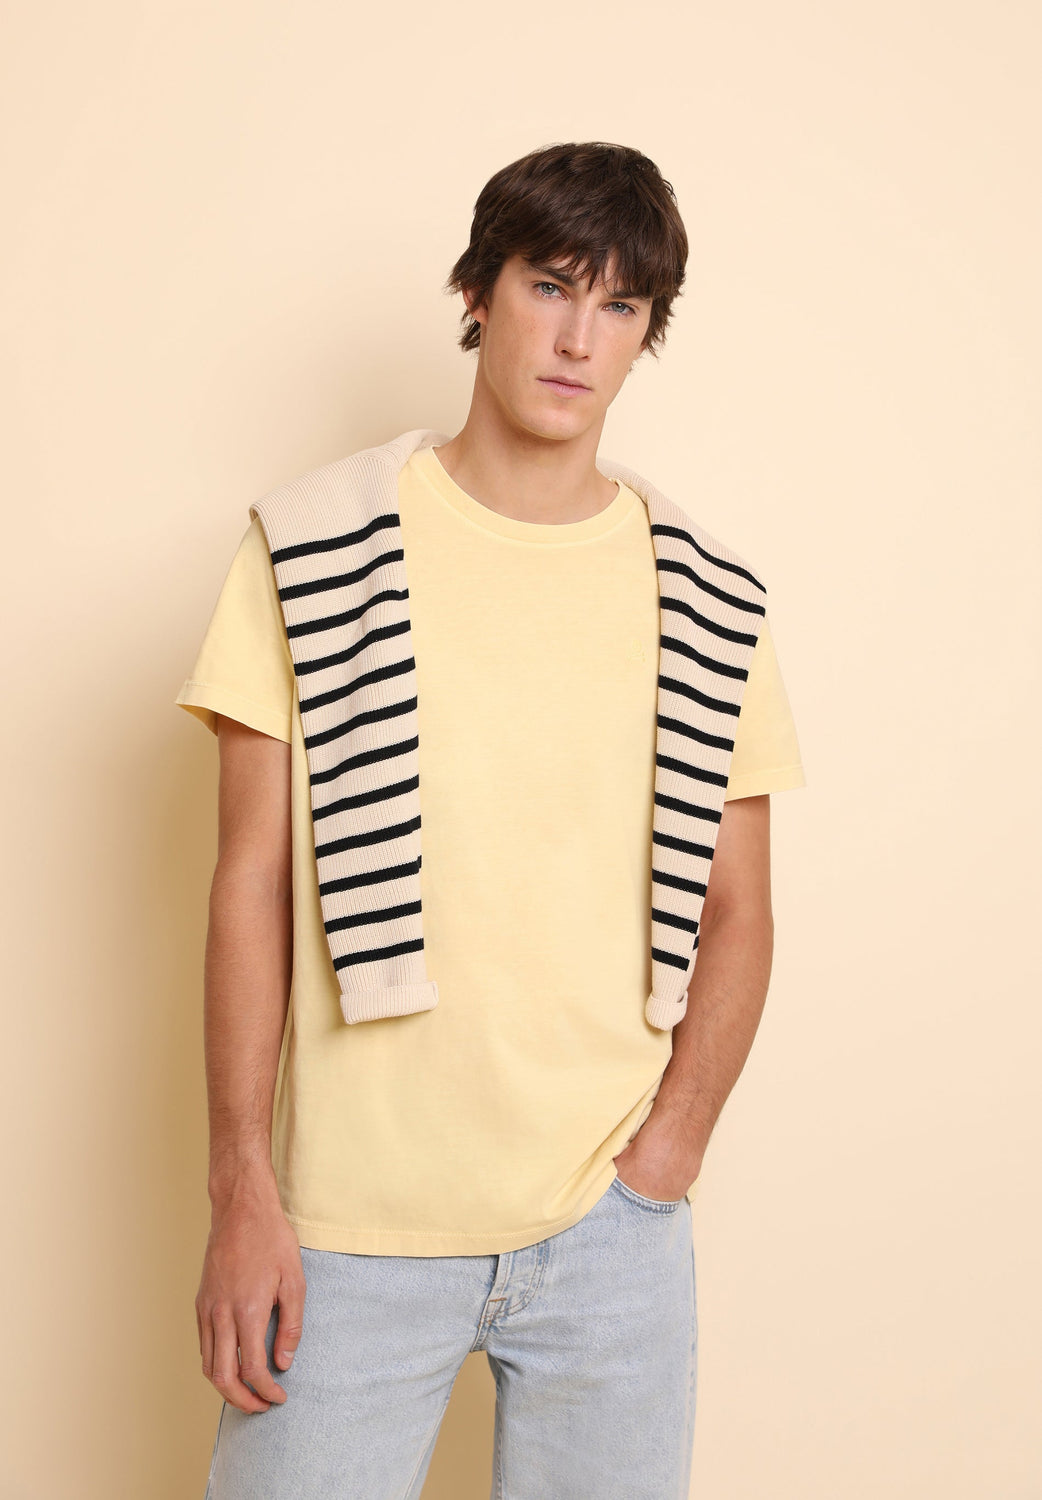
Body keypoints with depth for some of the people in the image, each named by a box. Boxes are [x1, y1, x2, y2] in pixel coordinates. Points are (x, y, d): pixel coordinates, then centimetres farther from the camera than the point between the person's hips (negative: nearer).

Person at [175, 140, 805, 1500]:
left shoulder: (704, 602, 2)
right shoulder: (317, 553, -2)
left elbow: (734, 912, 6)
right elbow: (252, 880, -3)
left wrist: (662, 1161, -5)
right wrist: (243, 1194, -6)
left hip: (610, 1224, 2)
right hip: (352, 1224, -1)